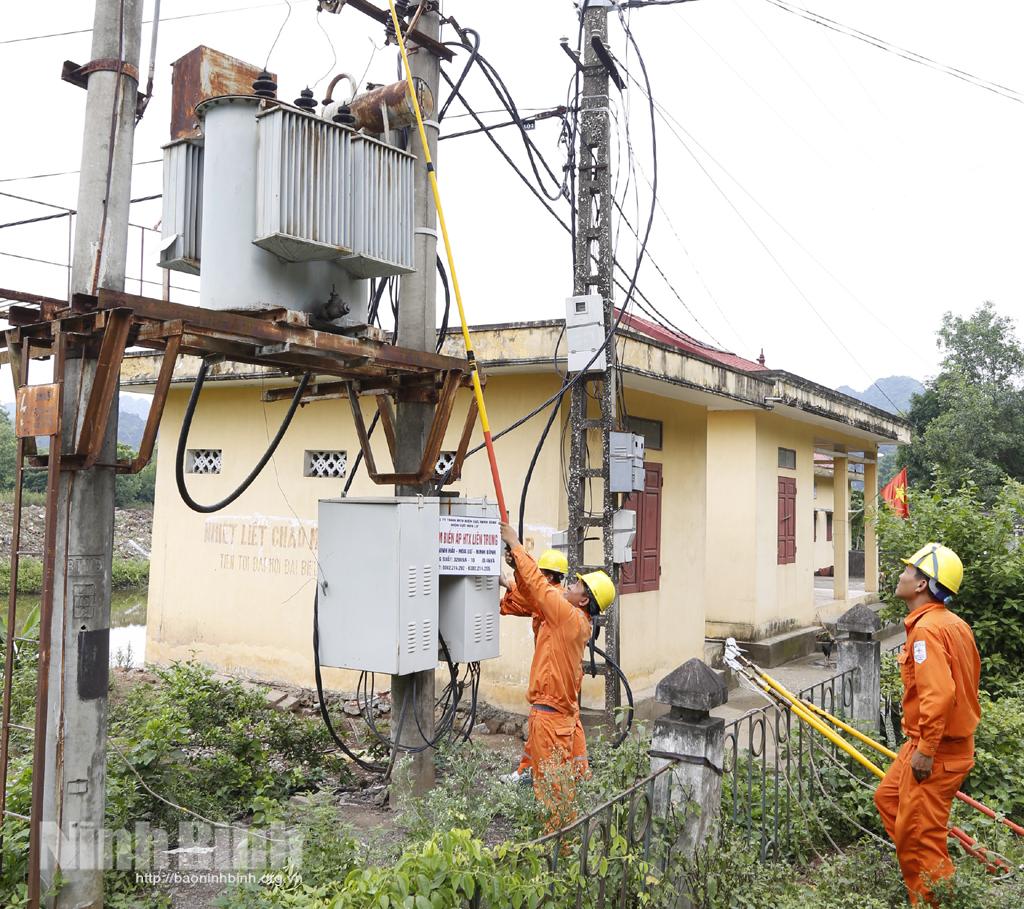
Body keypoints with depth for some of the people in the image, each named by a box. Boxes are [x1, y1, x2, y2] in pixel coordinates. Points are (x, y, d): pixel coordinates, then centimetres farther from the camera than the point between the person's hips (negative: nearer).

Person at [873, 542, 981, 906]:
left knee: (919, 835, 0)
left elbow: (939, 693, -31)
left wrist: (925, 749, -24)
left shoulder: (927, 628, -23)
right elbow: (969, 681, 16)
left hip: (935, 750, -11)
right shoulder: (955, 624, 8)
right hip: (953, 738, 11)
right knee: (887, 798, 24)